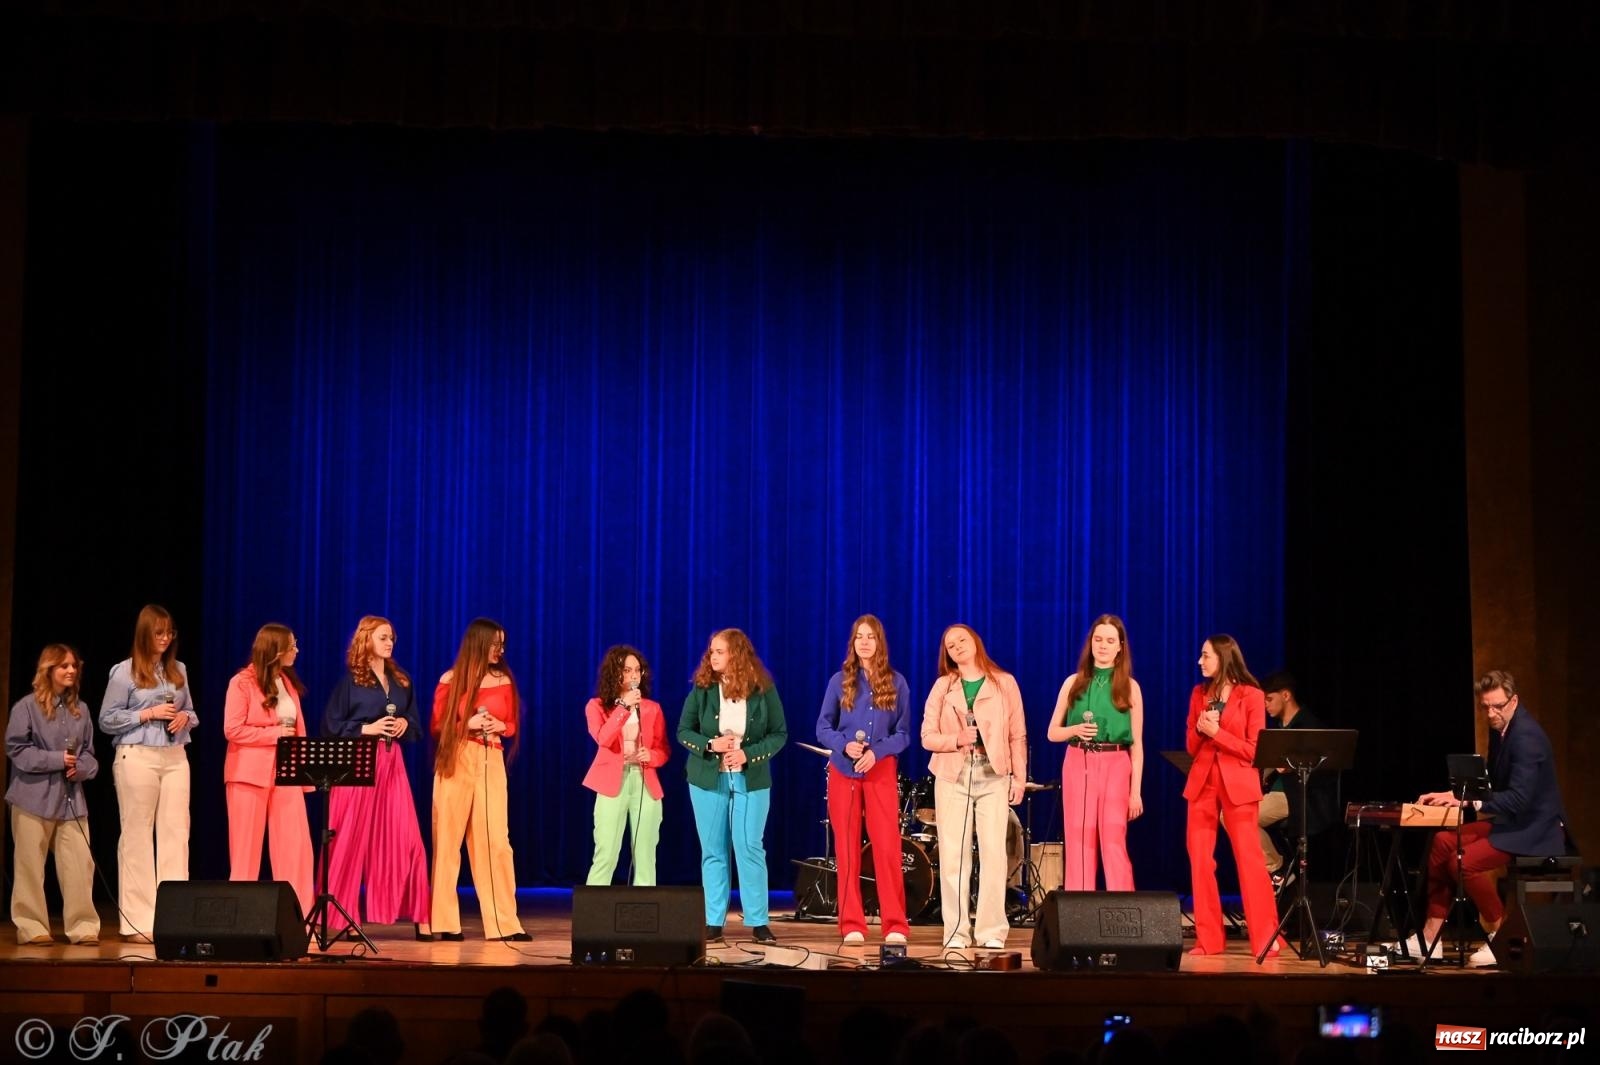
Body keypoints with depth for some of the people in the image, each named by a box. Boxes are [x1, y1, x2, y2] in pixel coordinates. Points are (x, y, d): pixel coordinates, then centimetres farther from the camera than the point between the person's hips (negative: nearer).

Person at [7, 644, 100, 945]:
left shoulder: (80, 709, 11)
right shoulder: (26, 707, -5)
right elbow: (16, 749, -9)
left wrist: (80, 768, -6)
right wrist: (56, 760, -14)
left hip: (71, 798, 4)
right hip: (34, 796, -4)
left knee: (80, 864, -2)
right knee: (31, 866, 2)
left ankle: (83, 927, 6)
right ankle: (32, 928, 11)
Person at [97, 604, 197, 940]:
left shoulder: (178, 670, 14)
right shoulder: (124, 672, -1)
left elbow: (191, 712, 22)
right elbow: (107, 720, -3)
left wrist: (185, 718, -2)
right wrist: (149, 714, -12)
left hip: (175, 757, 5)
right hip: (137, 757, -5)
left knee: (176, 834, -1)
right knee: (138, 836, -2)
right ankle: (138, 920, 0)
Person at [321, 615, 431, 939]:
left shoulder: (402, 681, 14)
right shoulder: (350, 680, 0)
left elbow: (416, 726, 17)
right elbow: (331, 726, -3)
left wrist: (405, 725, -4)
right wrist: (367, 729, -12)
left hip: (391, 764, 4)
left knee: (405, 839, -2)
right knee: (351, 840, -4)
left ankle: (419, 916, 0)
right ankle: (341, 915, 4)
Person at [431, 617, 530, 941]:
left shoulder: (504, 681, 9)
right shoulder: (451, 680, 0)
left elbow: (513, 724, 17)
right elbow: (436, 726, 2)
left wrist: (499, 727, -4)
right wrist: (467, 724, -12)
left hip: (491, 763, 2)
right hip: (456, 762, -2)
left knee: (495, 839, -4)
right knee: (448, 840, -1)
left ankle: (503, 922, -1)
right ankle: (443, 921, 4)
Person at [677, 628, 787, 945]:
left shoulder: (763, 690, -5)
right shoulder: (702, 689, -2)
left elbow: (780, 734, -2)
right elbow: (683, 731, 2)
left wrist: (748, 755, -16)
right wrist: (710, 745, -16)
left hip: (751, 781, -1)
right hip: (707, 779, 1)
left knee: (750, 849, -4)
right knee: (713, 851, 4)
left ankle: (758, 922, 2)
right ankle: (713, 922, 9)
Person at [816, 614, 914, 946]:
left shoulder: (896, 682, 4)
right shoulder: (840, 681, 5)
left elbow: (903, 733, 2)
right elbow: (823, 728, 5)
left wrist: (877, 752, -15)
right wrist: (844, 744, -15)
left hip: (881, 772, -1)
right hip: (844, 772, 1)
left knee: (887, 847, -7)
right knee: (847, 848, 2)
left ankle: (894, 925, -3)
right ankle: (851, 924, 7)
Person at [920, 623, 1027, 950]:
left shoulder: (1004, 683, 8)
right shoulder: (942, 687, 10)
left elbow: (1018, 736, 6)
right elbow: (927, 736, 5)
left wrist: (1020, 776, -1)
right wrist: (956, 739, -13)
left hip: (994, 776, -1)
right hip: (952, 776, 1)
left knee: (993, 852, -8)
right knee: (953, 855, -2)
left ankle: (992, 931, -5)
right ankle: (957, 932, 1)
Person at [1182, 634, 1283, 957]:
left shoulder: (1251, 696, -4)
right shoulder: (1199, 693, 10)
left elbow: (1254, 750, -6)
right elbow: (1191, 747, 12)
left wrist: (1216, 732, -14)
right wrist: (1199, 729, -8)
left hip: (1238, 784, -5)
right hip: (1202, 782, 5)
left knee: (1249, 860, -7)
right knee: (1199, 860, 1)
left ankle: (1266, 939, -2)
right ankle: (1208, 939, 7)